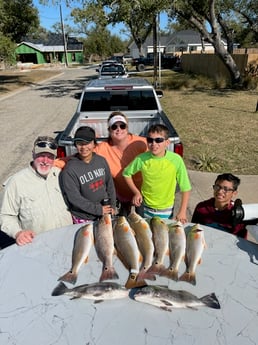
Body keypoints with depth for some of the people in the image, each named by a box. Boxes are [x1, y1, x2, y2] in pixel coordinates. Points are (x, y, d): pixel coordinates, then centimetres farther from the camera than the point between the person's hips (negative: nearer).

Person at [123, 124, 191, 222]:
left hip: (166, 210, -1)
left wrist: (182, 212, -12)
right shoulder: (142, 159, -16)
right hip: (145, 209, 1)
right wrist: (136, 192, -4)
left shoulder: (176, 160, -19)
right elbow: (127, 173, 2)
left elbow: (185, 188, -11)